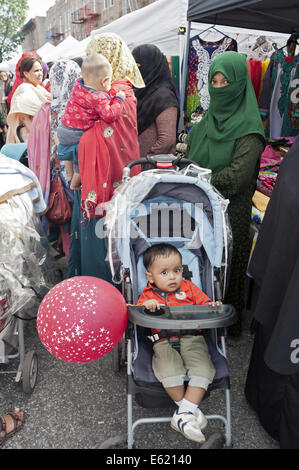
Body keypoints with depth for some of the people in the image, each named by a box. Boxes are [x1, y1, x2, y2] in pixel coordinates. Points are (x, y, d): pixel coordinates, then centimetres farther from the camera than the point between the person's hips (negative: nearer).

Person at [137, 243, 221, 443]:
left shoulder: (189, 288, 16)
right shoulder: (148, 295, 13)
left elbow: (204, 303, 14)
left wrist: (212, 306, -9)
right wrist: (146, 306, -18)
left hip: (192, 338, 2)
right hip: (164, 341, -1)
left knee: (203, 368, -25)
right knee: (169, 371, -29)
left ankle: (183, 413, -14)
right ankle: (191, 410, -7)